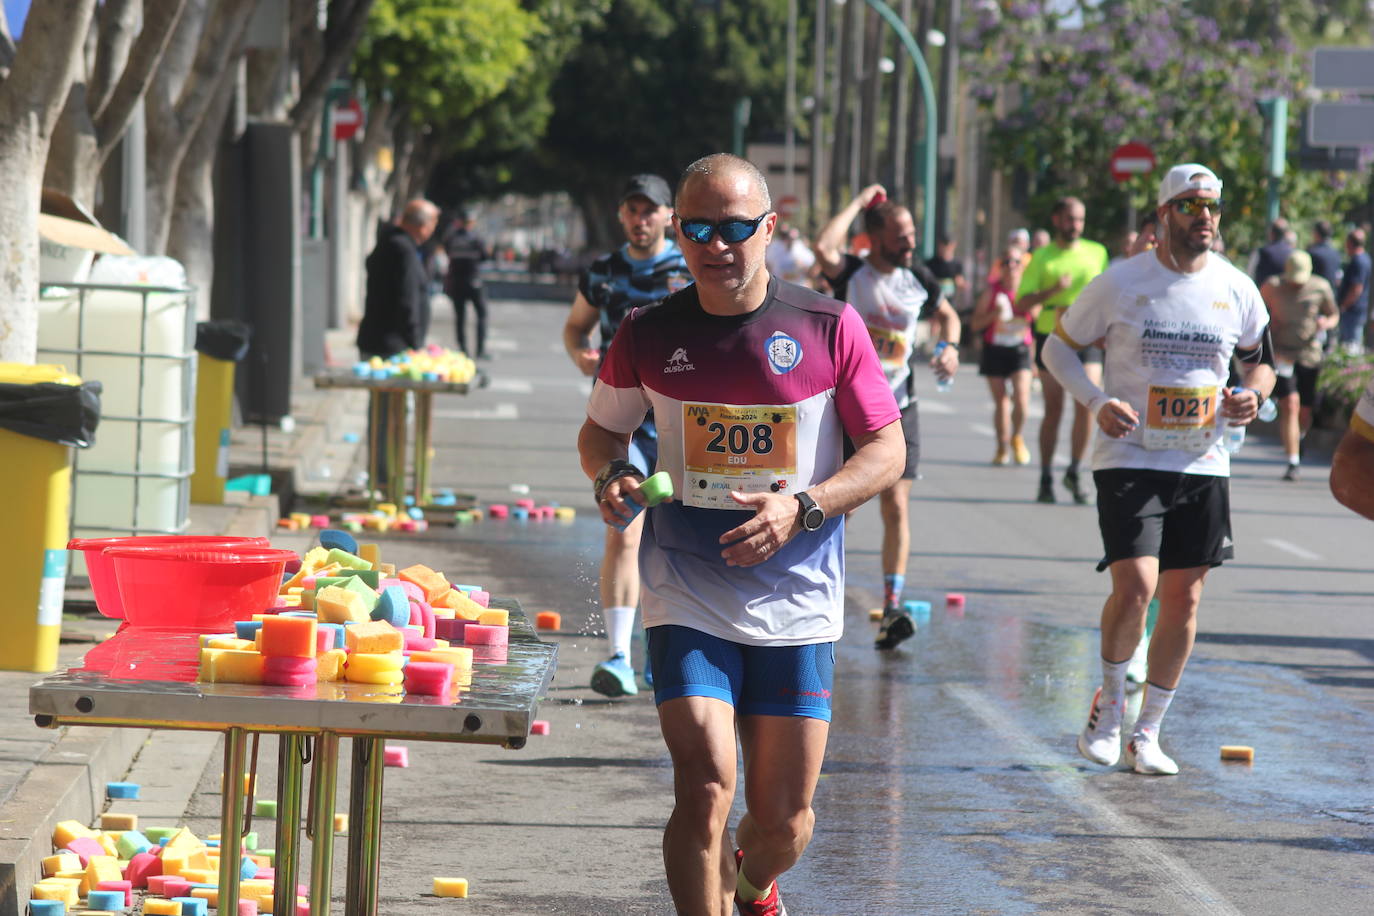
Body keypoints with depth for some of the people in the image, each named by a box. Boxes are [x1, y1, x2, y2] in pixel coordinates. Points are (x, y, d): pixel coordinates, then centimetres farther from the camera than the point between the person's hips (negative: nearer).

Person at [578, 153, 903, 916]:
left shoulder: (828, 329, -3)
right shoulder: (649, 335, 1)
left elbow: (887, 451, 0)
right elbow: (600, 429, 17)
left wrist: (802, 507, -16)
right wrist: (612, 475, -7)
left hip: (795, 602, 0)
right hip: (687, 599, 0)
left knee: (784, 819, 7)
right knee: (705, 787, -19)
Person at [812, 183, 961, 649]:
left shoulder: (919, 278, 2)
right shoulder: (851, 274, -10)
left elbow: (946, 314, 22)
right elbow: (824, 248, -33)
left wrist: (949, 345, 0)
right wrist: (859, 202, -22)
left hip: (898, 408, 2)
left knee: (896, 506, -6)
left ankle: (892, 606, -7)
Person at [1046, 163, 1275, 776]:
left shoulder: (1237, 289, 4)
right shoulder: (1120, 283, -4)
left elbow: (1261, 360, 19)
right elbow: (1058, 346, 5)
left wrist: (1254, 394, -5)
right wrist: (1097, 402, -11)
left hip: (1203, 466, 4)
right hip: (1129, 459, -4)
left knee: (1183, 599, 5)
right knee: (1136, 586, -18)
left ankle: (1147, 733, 19)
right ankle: (1109, 705, 9)